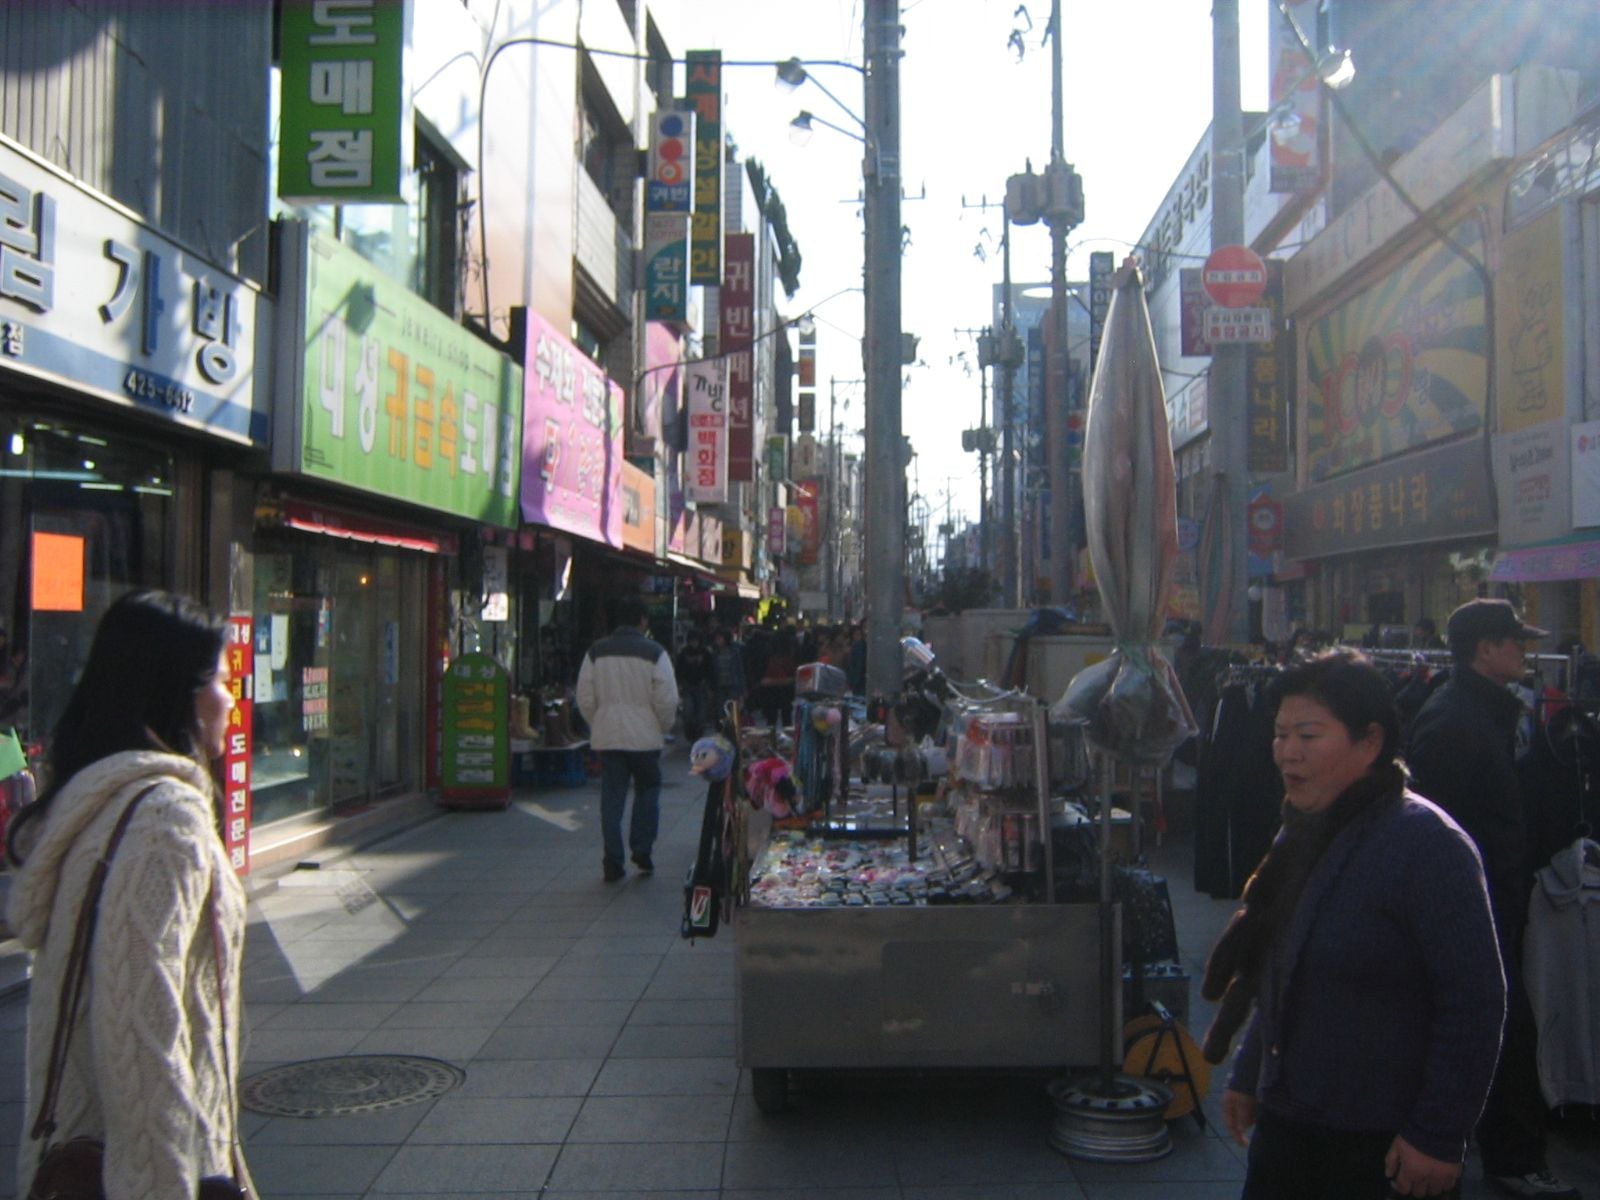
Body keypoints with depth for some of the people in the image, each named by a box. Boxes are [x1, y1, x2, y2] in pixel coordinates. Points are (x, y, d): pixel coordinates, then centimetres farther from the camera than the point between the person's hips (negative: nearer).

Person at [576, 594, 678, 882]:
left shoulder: (596, 652, 2)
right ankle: (642, 852, 12)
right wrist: (663, 728, 8)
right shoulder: (654, 653, -8)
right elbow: (667, 700, -10)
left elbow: (585, 699, 3)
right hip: (644, 737, -3)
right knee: (647, 792, 14)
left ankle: (613, 861, 7)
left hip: (607, 737, 3)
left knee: (612, 797, 7)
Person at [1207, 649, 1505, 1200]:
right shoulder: (1303, 833, 8)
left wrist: (1437, 1136, -19)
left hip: (1382, 1143, -7)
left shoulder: (1427, 842, -17)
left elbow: (1473, 1003, -19)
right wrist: (1247, 1077, 16)